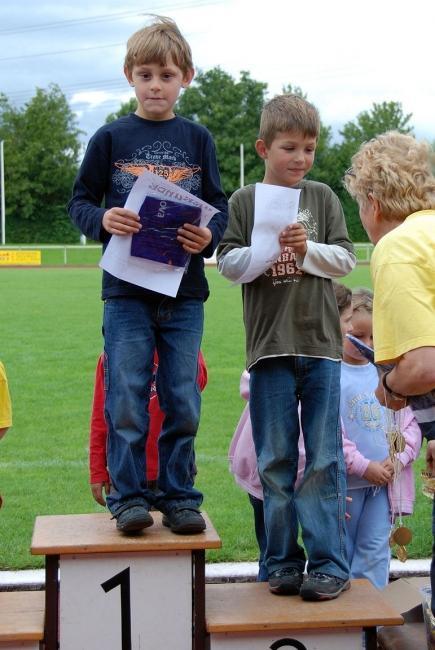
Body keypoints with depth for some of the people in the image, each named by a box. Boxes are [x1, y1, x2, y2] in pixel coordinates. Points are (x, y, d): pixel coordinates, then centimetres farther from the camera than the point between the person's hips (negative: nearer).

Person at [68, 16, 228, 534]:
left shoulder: (197, 140, 8)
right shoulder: (111, 139, 4)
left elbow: (220, 207, 8)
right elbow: (79, 202, 5)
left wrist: (209, 235, -13)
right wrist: (103, 219, -16)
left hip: (185, 293, 2)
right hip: (126, 291, -1)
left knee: (182, 403, 6)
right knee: (126, 402, -1)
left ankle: (178, 497, 17)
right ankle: (128, 497, 10)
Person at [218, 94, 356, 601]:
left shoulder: (322, 197, 9)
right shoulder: (244, 202, 5)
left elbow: (345, 259, 6)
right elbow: (227, 264, -1)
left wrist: (307, 249, -11)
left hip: (321, 345, 1)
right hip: (269, 347, 0)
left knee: (324, 459, 0)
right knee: (275, 460, 5)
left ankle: (328, 563, 5)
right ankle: (283, 563, 13)